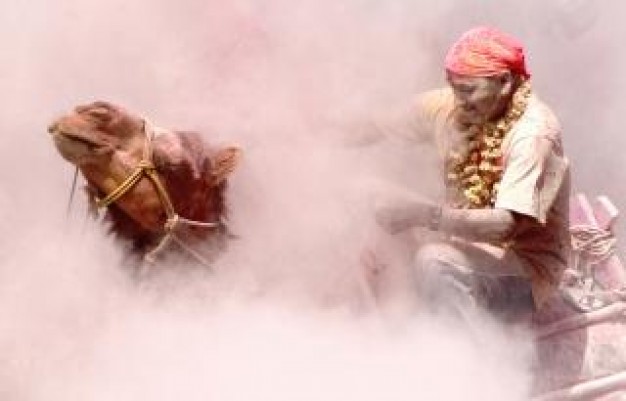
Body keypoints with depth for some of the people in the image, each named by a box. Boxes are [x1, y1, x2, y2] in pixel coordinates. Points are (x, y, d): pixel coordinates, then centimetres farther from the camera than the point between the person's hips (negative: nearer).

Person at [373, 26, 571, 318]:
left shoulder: (532, 134, -25)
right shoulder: (449, 106, -6)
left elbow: (507, 224, -33)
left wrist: (425, 215, -40)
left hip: (526, 264, -8)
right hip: (468, 241, 8)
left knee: (434, 260, -31)